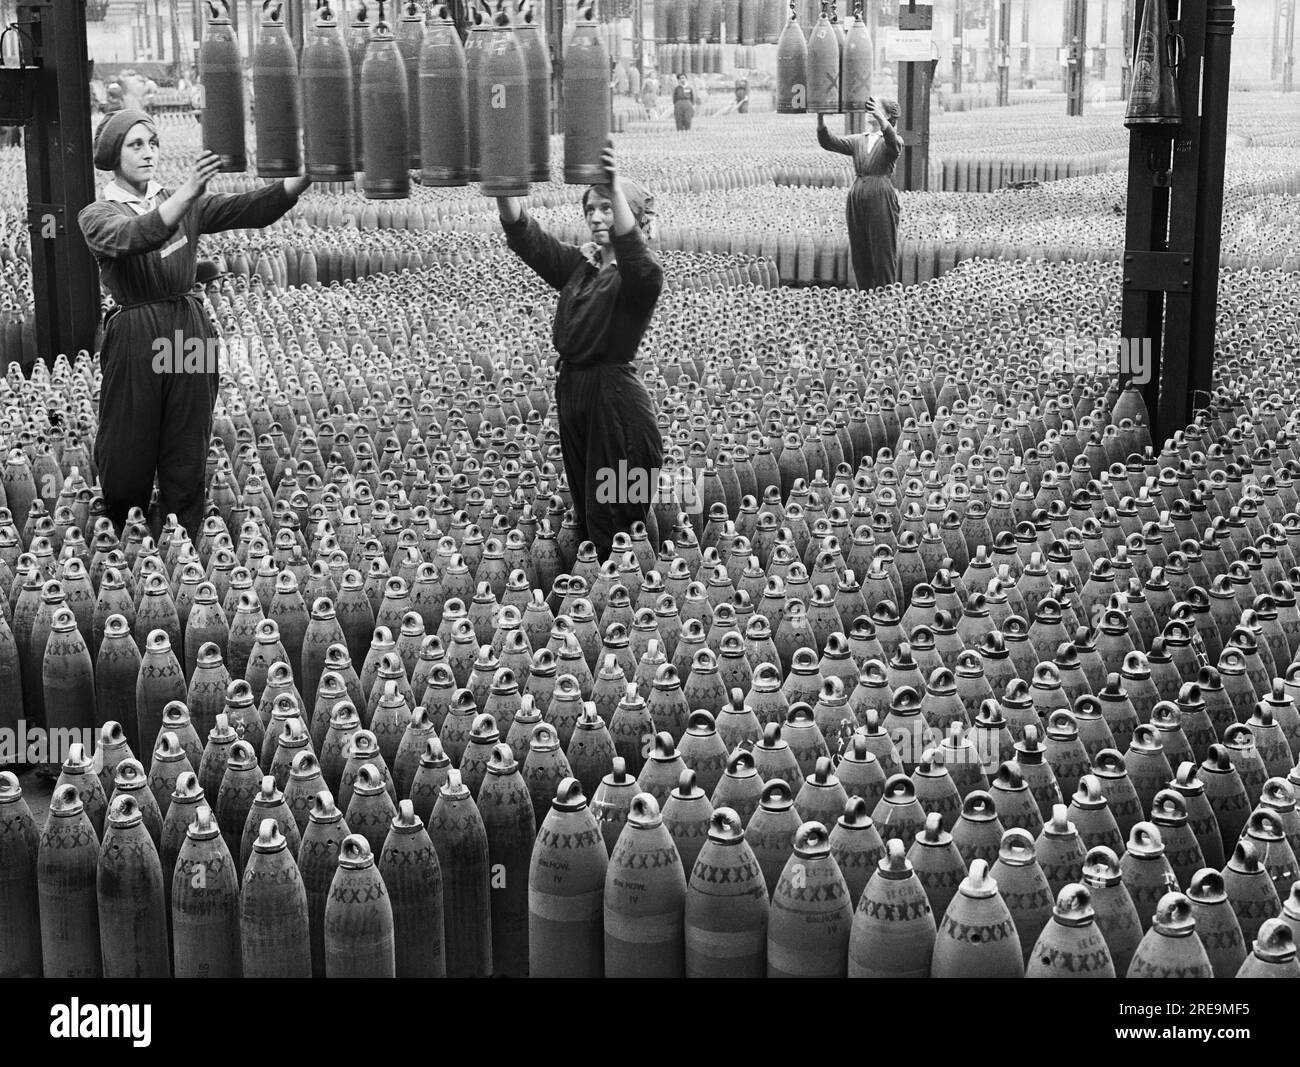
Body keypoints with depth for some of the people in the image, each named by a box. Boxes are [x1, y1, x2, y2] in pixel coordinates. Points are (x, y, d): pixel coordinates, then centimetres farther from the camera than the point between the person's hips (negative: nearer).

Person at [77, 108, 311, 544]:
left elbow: (252, 208, -3)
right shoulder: (98, 214, -1)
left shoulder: (186, 203, 11)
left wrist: (305, 177, -20)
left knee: (187, 459, 5)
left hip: (191, 332, 3)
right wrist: (187, 193, -39)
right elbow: (132, 237, -24)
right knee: (127, 459, 3)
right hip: (134, 339, -3)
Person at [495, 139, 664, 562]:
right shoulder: (576, 264, 11)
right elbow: (524, 234, 1)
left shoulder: (640, 274, -8)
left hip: (617, 399, -8)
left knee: (617, 522, -6)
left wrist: (616, 188, -45)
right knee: (586, 516, 15)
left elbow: (633, 253, -32)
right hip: (572, 392, 8)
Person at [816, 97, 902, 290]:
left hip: (882, 198, -5)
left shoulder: (892, 140, 2)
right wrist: (821, 119, -14)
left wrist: (881, 120, -39)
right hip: (857, 198, 5)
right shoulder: (858, 140, 15)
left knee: (883, 252, -4)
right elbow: (829, 142, 3)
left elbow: (894, 145, -23)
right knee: (859, 254, 7)